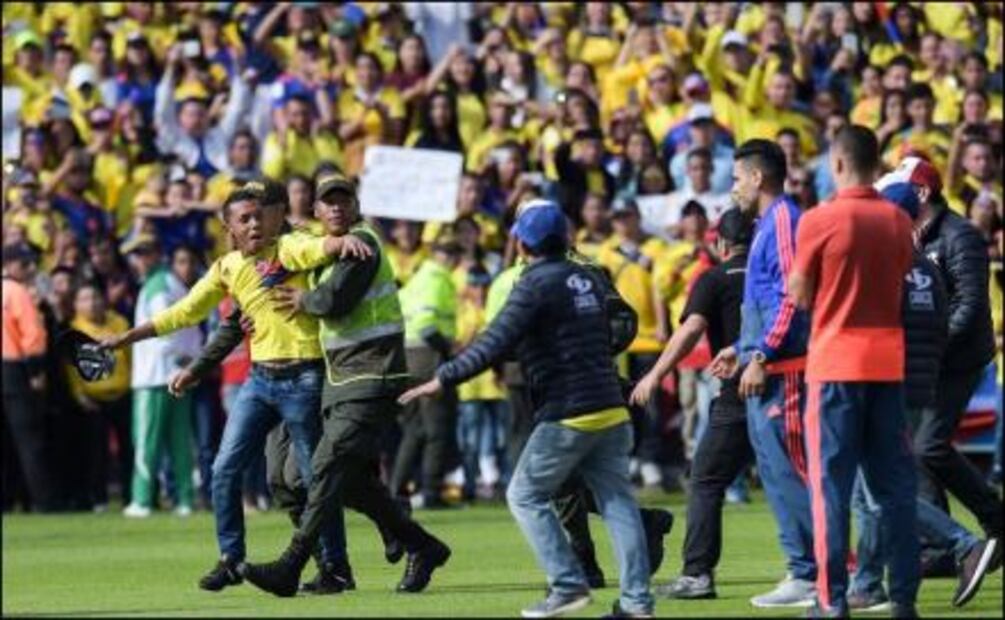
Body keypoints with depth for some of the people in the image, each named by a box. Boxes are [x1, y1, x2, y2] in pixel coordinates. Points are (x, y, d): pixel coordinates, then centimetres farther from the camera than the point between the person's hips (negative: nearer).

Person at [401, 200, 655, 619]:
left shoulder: (536, 285, -9)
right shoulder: (589, 279, 14)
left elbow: (495, 344, -16)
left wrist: (442, 379, -11)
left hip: (567, 415, -7)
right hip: (611, 411, 7)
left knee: (525, 496, 5)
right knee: (617, 501, 6)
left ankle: (568, 585, -2)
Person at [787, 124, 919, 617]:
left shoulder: (818, 221, -10)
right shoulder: (898, 221, 5)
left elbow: (800, 296, -4)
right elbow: (899, 283, 13)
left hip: (836, 360, -4)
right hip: (888, 360, 4)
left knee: (831, 483, -1)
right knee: (895, 483, 7)